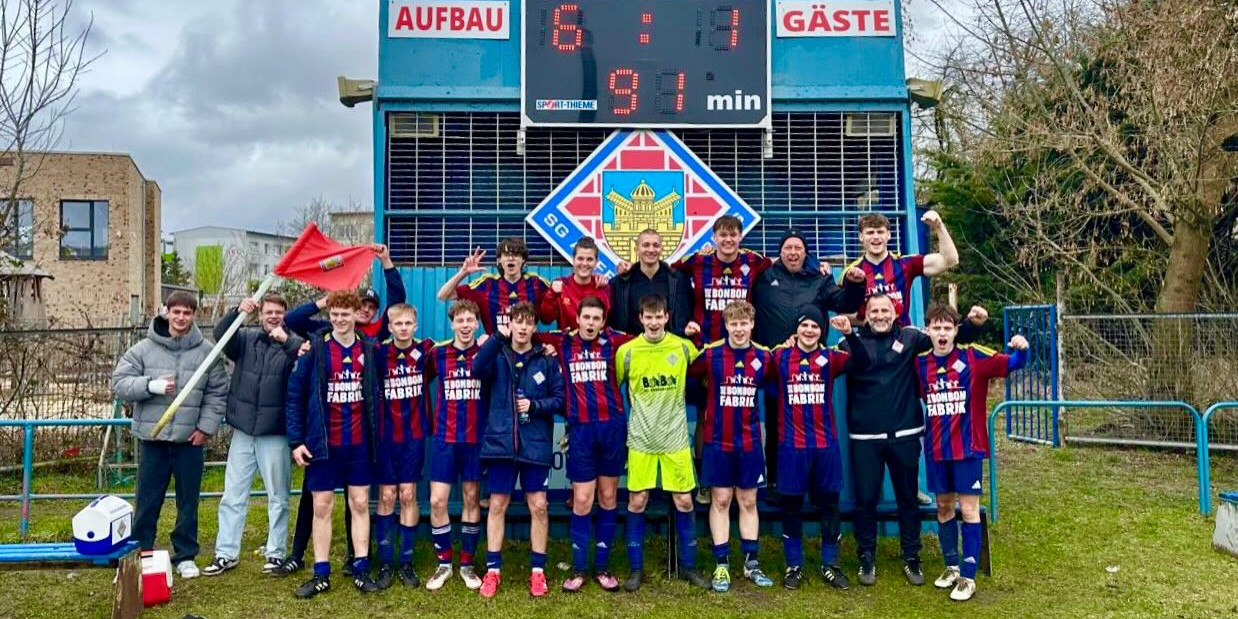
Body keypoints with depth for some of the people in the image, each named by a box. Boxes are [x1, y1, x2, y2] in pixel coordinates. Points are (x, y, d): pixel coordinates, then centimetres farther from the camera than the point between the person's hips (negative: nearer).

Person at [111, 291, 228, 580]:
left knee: (188, 501, 10)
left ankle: (185, 556, 23)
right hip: (152, 438, 0)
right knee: (147, 501, 9)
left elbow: (217, 393, 4)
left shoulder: (207, 351, 0)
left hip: (190, 439, 0)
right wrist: (151, 385, -17)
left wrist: (206, 426, -4)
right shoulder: (143, 349, 0)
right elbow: (119, 383, -1)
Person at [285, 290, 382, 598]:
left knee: (360, 504, 7)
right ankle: (321, 575, 15)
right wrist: (296, 440, -8)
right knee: (321, 507, 5)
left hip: (359, 443, 2)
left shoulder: (370, 349, 1)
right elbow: (295, 395, -3)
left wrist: (376, 435, 1)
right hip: (322, 443, -1)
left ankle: (361, 570, 16)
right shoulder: (315, 348, -4)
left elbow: (375, 394, 7)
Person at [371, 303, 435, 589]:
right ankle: (385, 563, 11)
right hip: (386, 435, 0)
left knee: (408, 495, 4)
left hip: (414, 435, 0)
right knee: (386, 496, 4)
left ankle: (406, 562, 12)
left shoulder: (425, 350, -3)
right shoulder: (380, 353, -4)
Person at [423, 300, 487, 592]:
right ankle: (443, 563, 15)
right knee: (437, 501, -2)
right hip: (444, 438, 0)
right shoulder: (437, 353, 2)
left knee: (472, 499, 7)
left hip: (476, 439, 0)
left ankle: (467, 564, 20)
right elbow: (422, 381, 13)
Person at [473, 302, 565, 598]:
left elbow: (559, 398, 2)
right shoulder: (497, 355, 5)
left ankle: (538, 570, 15)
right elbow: (477, 369, -17)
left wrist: (535, 405, -14)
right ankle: (493, 570, 16)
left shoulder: (546, 359, 5)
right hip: (500, 442, 0)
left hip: (536, 444, 0)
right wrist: (498, 337, -23)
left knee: (538, 506, 3)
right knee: (497, 505, 5)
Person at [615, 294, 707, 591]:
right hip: (641, 439, -1)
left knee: (684, 501, 5)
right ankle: (636, 568, 18)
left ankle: (688, 565, 21)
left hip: (676, 438, 1)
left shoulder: (684, 347, -3)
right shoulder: (627, 351, -5)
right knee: (637, 501, 3)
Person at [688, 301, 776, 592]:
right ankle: (722, 566, 13)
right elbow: (689, 374, 2)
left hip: (750, 440, 2)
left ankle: (751, 563, 20)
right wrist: (714, 391, 0)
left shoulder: (763, 357, -1)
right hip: (718, 440, -2)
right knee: (721, 500, 5)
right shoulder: (710, 354, -8)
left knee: (748, 501, 10)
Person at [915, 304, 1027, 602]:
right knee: (944, 507, 14)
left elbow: (1009, 364, -18)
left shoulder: (973, 357, -9)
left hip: (968, 446, -4)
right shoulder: (920, 363, 0)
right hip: (936, 449, 4)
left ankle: (968, 577, 9)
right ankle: (952, 566, 31)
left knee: (968, 509, 0)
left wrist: (1020, 351, -36)